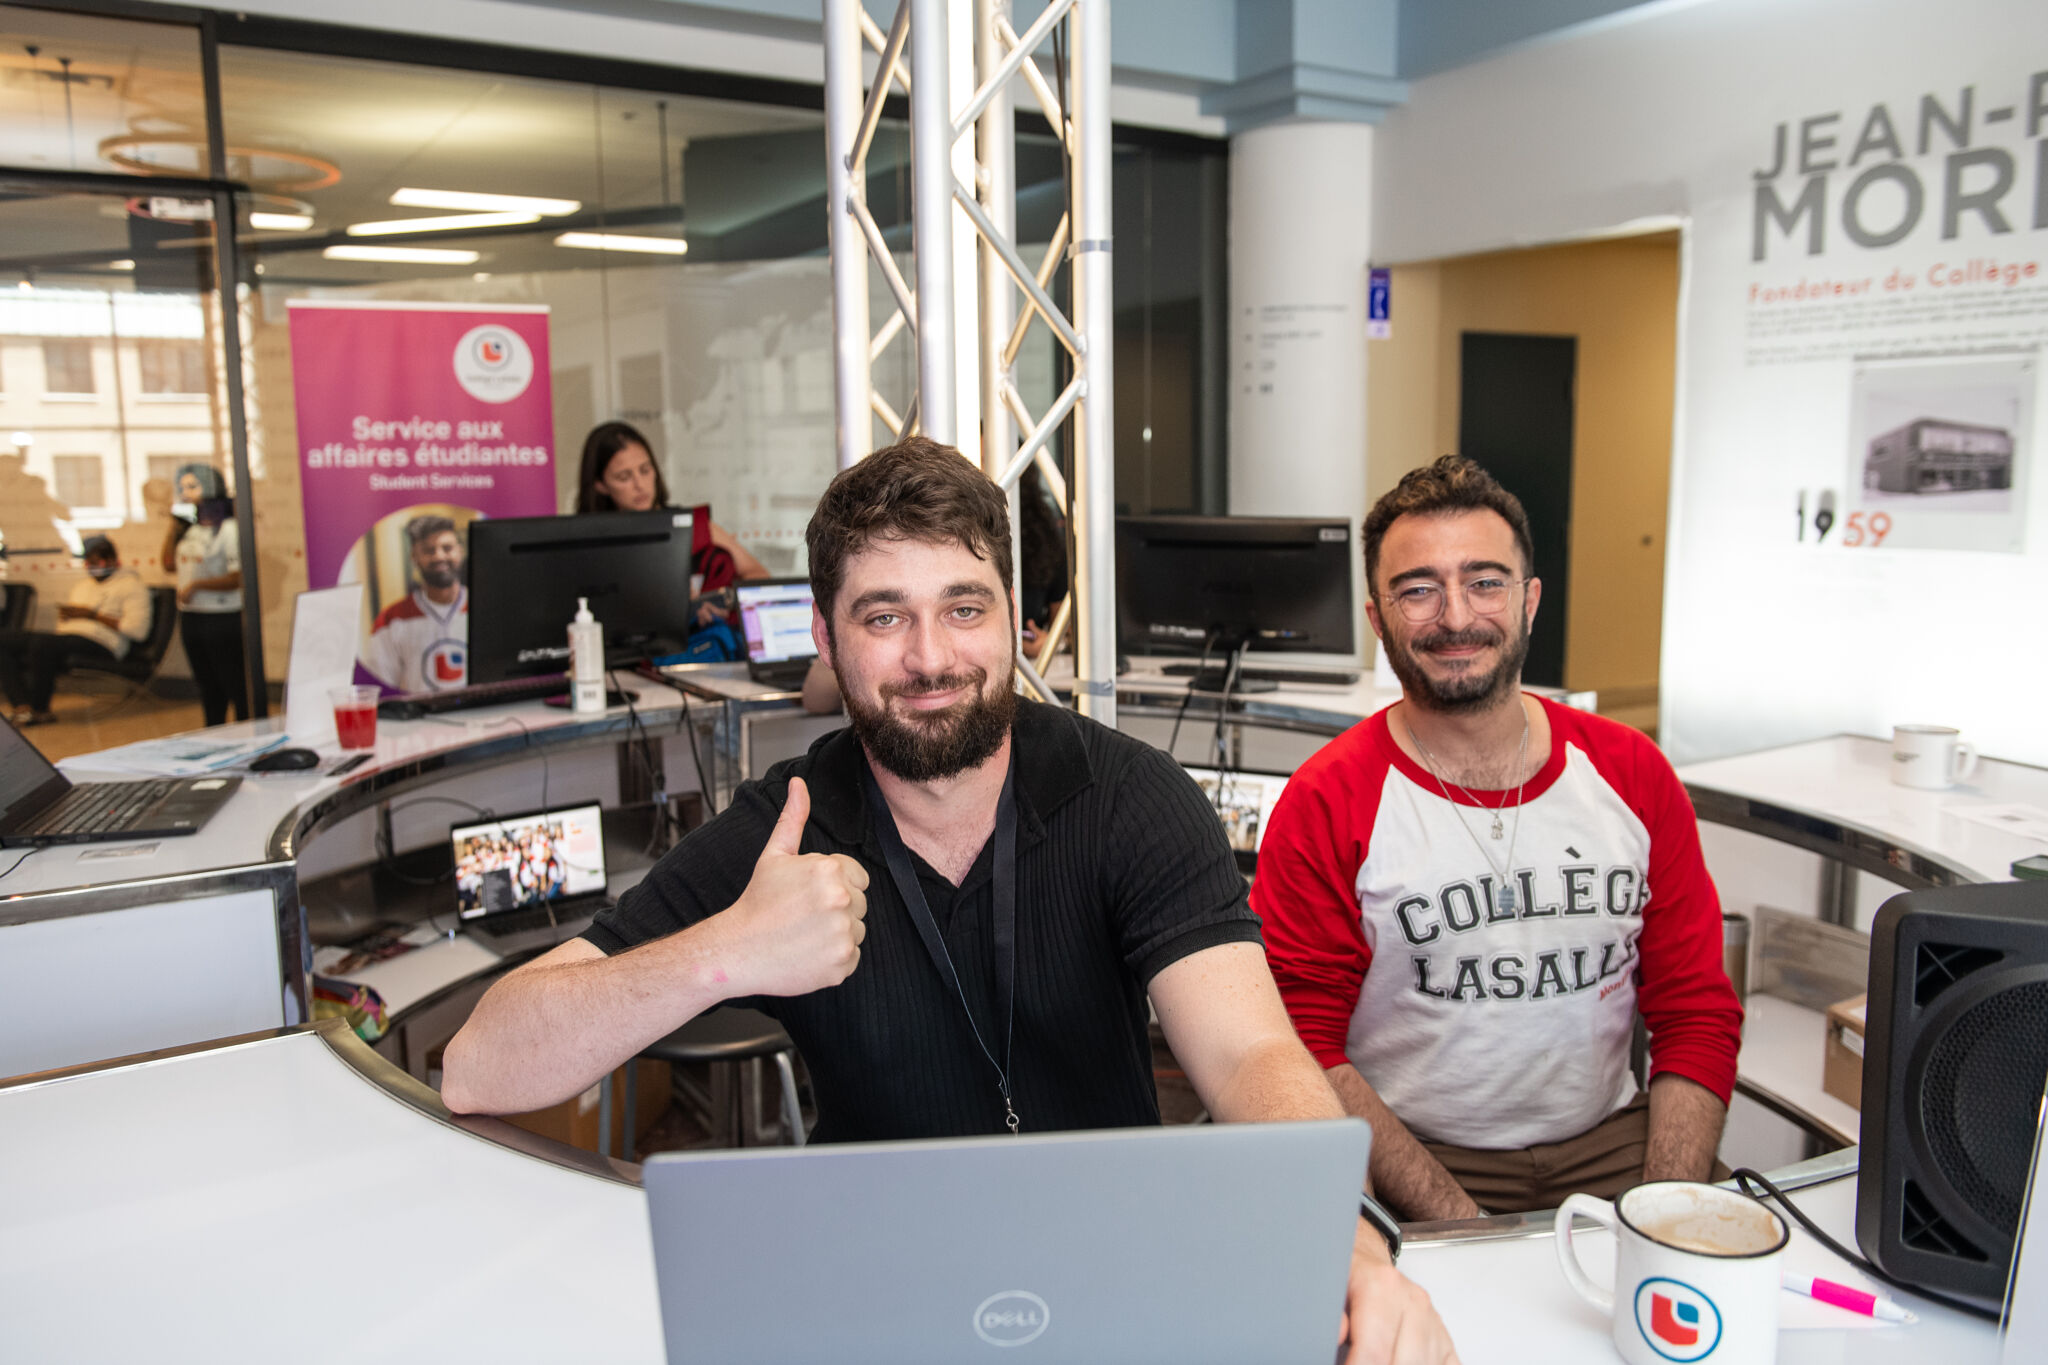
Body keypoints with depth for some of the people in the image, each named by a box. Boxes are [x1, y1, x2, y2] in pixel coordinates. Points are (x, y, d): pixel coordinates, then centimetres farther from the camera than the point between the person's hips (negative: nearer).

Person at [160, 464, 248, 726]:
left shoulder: (229, 529, -12)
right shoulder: (190, 529, 10)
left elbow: (238, 578, -17)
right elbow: (170, 565, 17)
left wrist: (196, 585, -20)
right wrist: (173, 527, 9)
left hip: (223, 619, -8)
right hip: (190, 617, 8)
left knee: (237, 688, -3)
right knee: (209, 690, 17)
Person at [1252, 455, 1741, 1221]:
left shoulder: (1631, 774, 4)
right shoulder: (1329, 805, -8)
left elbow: (1696, 1014, 6)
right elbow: (1304, 1051, -9)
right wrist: (1460, 1227, -18)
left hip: (1608, 1150, 4)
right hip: (1413, 1166, -3)